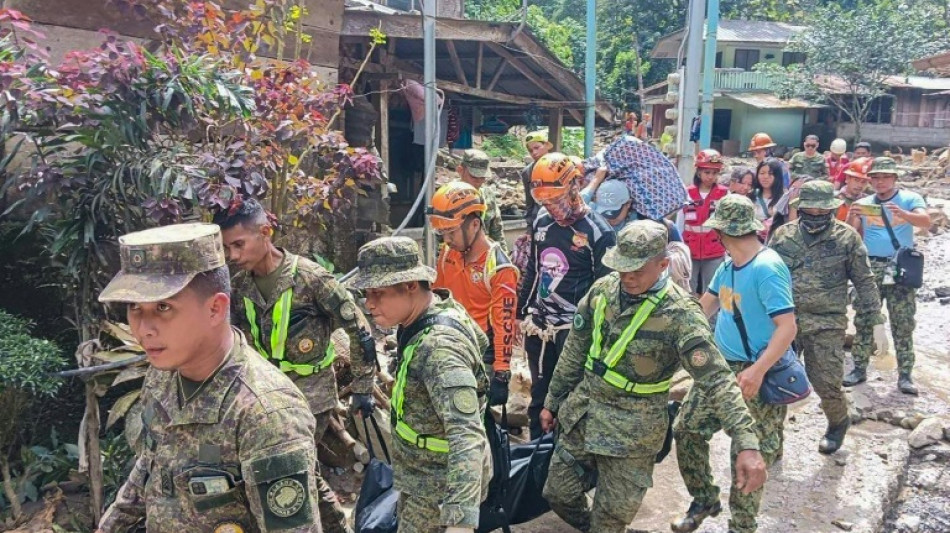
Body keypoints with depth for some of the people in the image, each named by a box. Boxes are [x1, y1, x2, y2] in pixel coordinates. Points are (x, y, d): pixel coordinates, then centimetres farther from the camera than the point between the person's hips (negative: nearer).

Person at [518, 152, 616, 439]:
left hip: (573, 328, -6)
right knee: (538, 394, 16)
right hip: (538, 324, 6)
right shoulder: (541, 222, 5)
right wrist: (522, 313, 17)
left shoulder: (598, 232, -13)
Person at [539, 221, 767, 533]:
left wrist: (747, 445, -35)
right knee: (558, 493, 16)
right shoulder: (603, 289, -4)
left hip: (632, 428, -5)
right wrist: (553, 400, 14)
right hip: (581, 411, 5)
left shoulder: (680, 313, -21)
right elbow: (575, 350, 7)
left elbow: (717, 380, -25)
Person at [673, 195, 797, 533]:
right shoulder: (729, 265, 7)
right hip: (720, 366, 9)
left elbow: (788, 327, -26)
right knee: (686, 429, 12)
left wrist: (758, 370, -34)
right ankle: (704, 500, 30)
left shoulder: (767, 268, -21)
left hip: (754, 374, -9)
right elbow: (705, 306, 20)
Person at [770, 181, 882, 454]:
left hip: (827, 324, -2)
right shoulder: (783, 235, 4)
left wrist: (873, 319, 1)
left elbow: (864, 281, 4)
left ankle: (838, 422, 31)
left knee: (826, 382, 0)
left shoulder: (846, 237, -1)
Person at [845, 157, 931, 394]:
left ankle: (905, 374, 5)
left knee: (903, 323, 0)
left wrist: (903, 214, -35)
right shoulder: (864, 203, 10)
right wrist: (852, 216, -17)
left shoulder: (910, 198, 2)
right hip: (869, 266, 3)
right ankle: (860, 368, 13)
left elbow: (925, 221, -15)